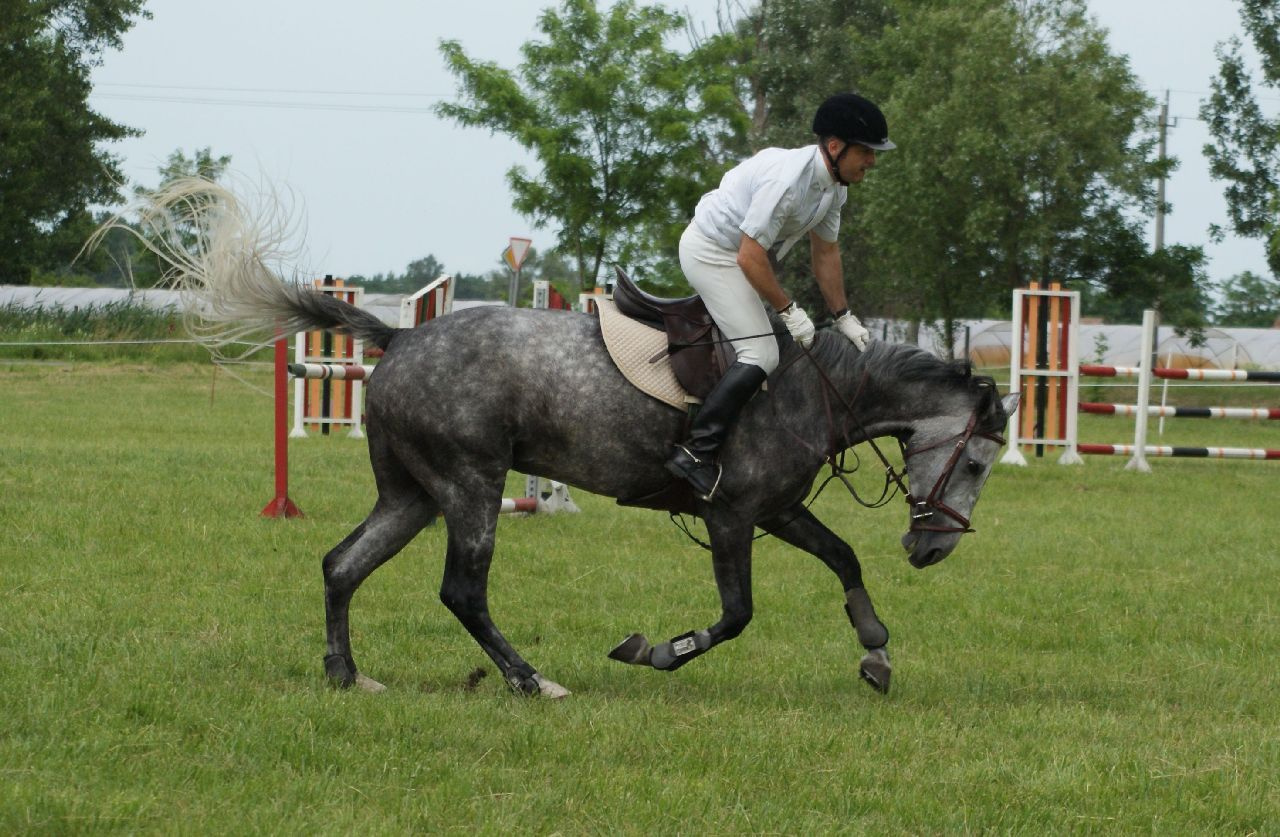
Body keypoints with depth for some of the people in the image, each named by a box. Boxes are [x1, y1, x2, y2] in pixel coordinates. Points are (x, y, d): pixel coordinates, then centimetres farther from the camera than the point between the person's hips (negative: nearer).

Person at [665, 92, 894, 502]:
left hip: (734, 254, 11)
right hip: (710, 252, -11)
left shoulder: (834, 186, -1)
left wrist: (843, 317, 15)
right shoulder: (789, 179, -32)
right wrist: (789, 310, -20)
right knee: (761, 354, -18)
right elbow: (750, 257, -30)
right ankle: (697, 451, -20)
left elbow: (826, 252, 13)